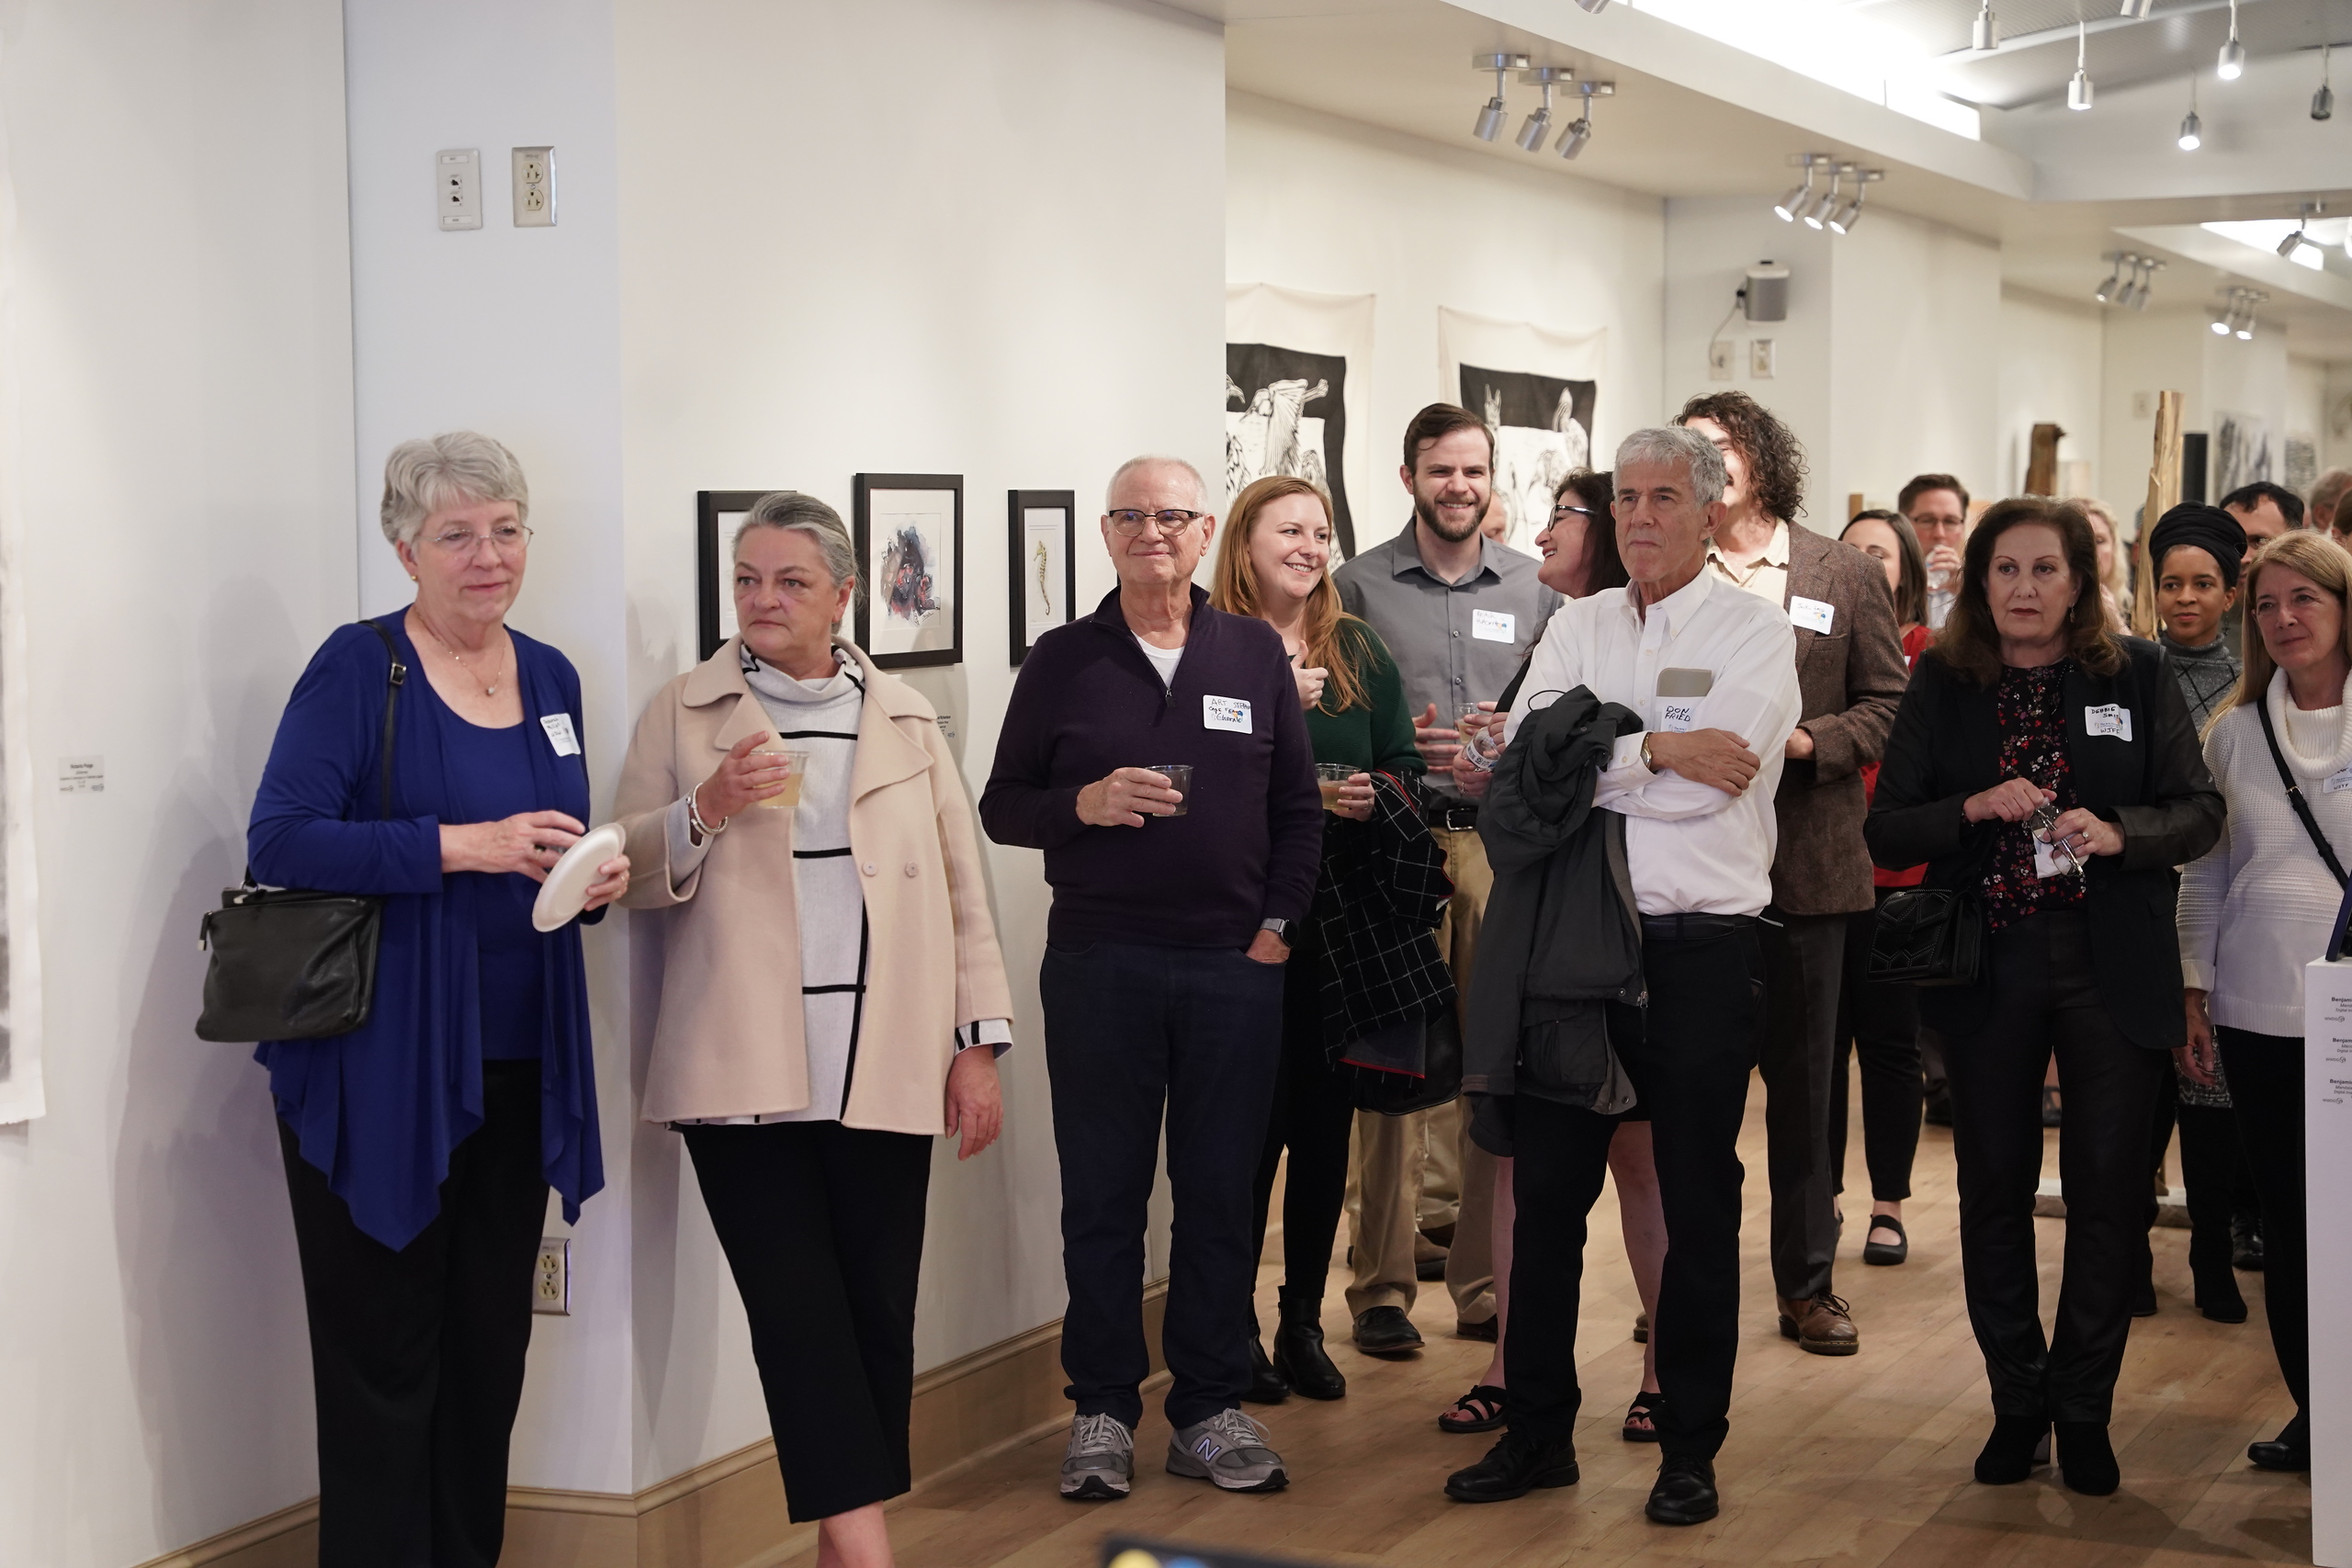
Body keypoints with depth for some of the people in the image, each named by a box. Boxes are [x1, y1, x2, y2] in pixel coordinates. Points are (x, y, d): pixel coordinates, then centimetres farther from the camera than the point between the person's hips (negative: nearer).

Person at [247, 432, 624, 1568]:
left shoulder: (550, 677, 11)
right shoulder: (359, 667, -8)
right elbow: (280, 838, -17)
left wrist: (601, 874, -2)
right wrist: (463, 845, -23)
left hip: (516, 1068, 6)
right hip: (384, 1069, -6)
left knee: (490, 1344, 11)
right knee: (385, 1350, 0)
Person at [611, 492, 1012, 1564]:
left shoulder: (906, 719, 13)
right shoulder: (682, 714, 8)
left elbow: (961, 886, 11)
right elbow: (624, 874, 5)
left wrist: (979, 1042, 5)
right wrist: (705, 810, -14)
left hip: (885, 1067, 2)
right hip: (744, 1071, -2)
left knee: (878, 1313, 3)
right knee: (797, 1313, -9)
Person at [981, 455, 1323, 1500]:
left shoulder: (1256, 654, 10)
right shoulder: (1062, 660, 6)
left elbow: (1298, 808, 11)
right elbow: (1002, 806, 6)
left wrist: (1277, 924, 0)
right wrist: (1083, 804, -13)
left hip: (1235, 966, 1)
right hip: (1099, 963, -1)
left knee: (1220, 1194, 5)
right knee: (1101, 1194, 3)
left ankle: (1209, 1410, 14)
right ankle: (1103, 1409, 12)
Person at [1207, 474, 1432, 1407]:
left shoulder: (1360, 653, 11)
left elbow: (1404, 763, 12)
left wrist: (1375, 798, -9)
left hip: (1343, 919, 4)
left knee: (1326, 1125, 8)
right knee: (1255, 1120, -2)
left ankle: (1305, 1321, 20)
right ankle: (1235, 1326, 11)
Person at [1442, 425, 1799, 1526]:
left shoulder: (1757, 634, -2)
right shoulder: (1576, 627, 10)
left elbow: (1716, 780, -17)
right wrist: (1654, 750, -13)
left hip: (1703, 952, -4)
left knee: (1698, 1207, 6)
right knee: (1546, 1192, 9)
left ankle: (1690, 1451, 17)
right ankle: (1538, 1432, 21)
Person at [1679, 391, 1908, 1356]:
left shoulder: (1849, 576, 5)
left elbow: (1887, 704, 3)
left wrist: (1806, 741, -11)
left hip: (1806, 862, 0)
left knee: (1802, 1075, 8)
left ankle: (1807, 1282, 18)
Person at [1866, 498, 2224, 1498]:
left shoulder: (2136, 675, 0)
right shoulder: (1942, 685, 2)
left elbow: (2200, 812, 0)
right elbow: (1884, 831, 0)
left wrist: (2120, 833, -19)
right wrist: (1973, 808, -17)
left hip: (2113, 968, -1)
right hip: (1988, 968, 1)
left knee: (2108, 1188, 3)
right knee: (1994, 1186, 8)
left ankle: (2083, 1409, 18)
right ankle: (2017, 1403, 23)